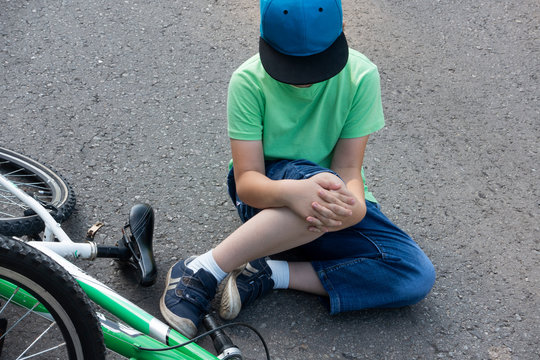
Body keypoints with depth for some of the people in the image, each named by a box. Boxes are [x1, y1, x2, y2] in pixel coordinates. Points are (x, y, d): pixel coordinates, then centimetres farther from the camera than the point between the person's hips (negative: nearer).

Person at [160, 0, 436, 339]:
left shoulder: (360, 76, -16)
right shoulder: (249, 81, -19)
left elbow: (347, 168, -16)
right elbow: (246, 181, -22)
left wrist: (354, 205, -40)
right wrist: (292, 192, -45)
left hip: (335, 197, 3)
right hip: (267, 194, -3)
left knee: (417, 277, -21)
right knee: (317, 182, -40)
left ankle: (266, 274, -20)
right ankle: (202, 271, -27)